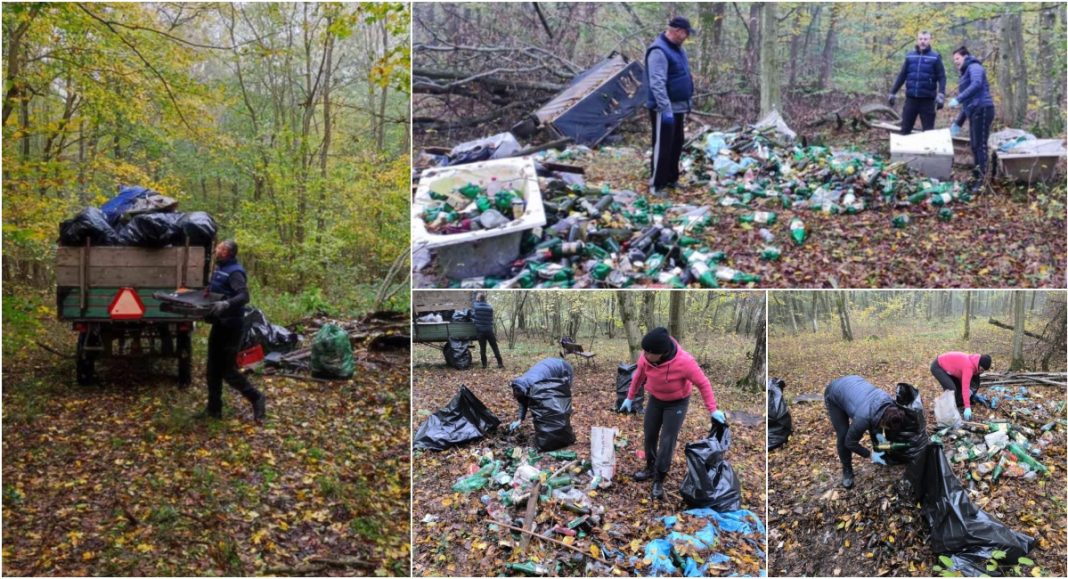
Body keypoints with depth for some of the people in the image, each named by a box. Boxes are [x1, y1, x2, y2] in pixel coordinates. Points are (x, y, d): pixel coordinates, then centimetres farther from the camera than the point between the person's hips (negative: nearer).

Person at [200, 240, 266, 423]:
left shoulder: (235, 272, -18)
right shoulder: (219, 268, 11)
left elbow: (244, 296, -30)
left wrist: (226, 304, -44)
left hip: (231, 327, -9)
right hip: (219, 324, 9)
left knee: (227, 370, -4)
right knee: (213, 368, 12)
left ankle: (257, 398, 9)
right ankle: (214, 409, 20)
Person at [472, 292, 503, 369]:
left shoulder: (476, 306, -4)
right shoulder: (490, 307, -2)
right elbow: (491, 319, 6)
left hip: (480, 330, 0)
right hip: (489, 330, 0)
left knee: (482, 348, 6)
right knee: (495, 347, 6)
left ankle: (484, 364, 6)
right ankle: (500, 363, 4)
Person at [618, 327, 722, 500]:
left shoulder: (684, 361, -37)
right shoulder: (646, 357, -25)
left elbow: (703, 383, -23)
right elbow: (639, 375, -2)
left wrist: (712, 410, -21)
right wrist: (630, 397, 8)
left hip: (677, 402, -4)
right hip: (655, 399, 4)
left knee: (667, 441, -6)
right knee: (649, 434, 14)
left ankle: (659, 480, 8)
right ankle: (650, 468, 36)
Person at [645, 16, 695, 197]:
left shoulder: (677, 49, 12)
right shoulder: (659, 51, -19)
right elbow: (657, 84, -26)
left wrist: (687, 101, 23)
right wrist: (666, 109, -30)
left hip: (678, 108, 10)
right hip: (665, 110, -10)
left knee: (676, 145, 16)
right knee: (662, 147, -5)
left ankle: (671, 179, 27)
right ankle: (656, 184, 3)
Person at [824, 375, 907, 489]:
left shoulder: (889, 401, -24)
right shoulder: (863, 418, -41)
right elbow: (850, 442, -23)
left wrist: (879, 432, -9)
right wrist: (870, 455, -17)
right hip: (834, 396, -6)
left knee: (875, 428, 5)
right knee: (843, 435, -11)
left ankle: (879, 453, 30)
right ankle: (847, 471, 9)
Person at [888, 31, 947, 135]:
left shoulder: (935, 57, -2)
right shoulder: (910, 56, 8)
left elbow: (941, 77, -6)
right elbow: (902, 76, 13)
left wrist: (941, 95, -19)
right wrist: (893, 92, 12)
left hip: (927, 100, -3)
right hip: (911, 99, 3)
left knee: (928, 131, 2)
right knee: (905, 129, 6)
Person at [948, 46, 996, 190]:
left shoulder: (974, 67, -1)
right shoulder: (966, 73, 27)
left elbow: (977, 84, -23)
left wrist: (958, 99, -28)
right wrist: (958, 122, 26)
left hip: (982, 109, -10)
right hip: (974, 111, 10)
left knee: (980, 145, -13)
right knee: (974, 146, 9)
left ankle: (982, 180, -15)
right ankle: (976, 178, 13)